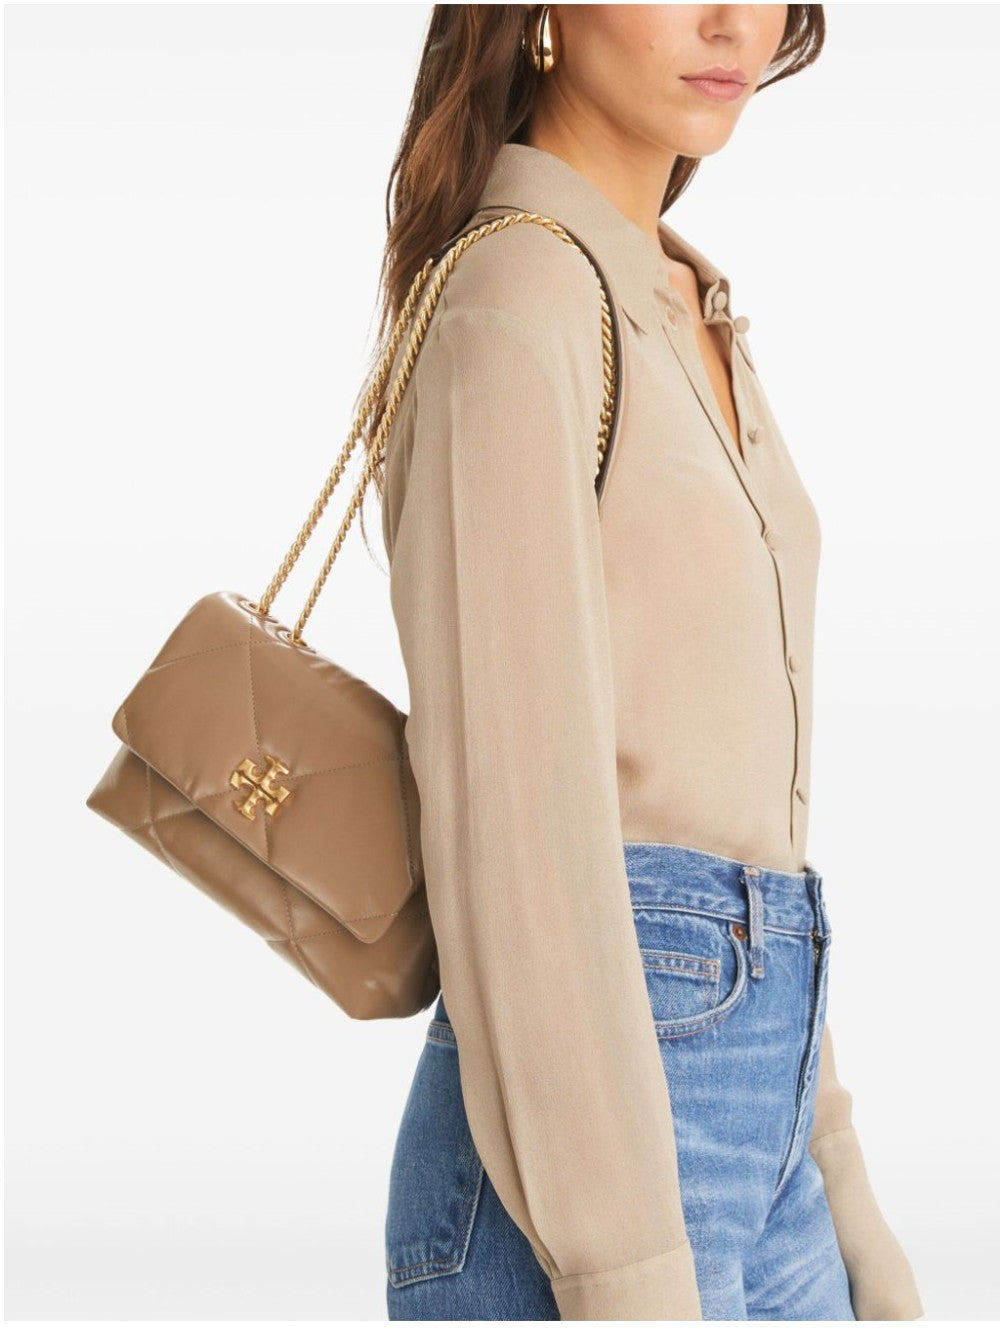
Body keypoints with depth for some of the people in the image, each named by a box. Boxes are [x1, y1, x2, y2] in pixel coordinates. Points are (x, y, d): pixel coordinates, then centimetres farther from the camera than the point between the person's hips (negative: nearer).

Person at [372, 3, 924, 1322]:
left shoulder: (688, 316, 16)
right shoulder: (512, 301, -11)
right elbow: (513, 814, -17)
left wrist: (839, 1193, 17)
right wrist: (627, 1278, -19)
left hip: (758, 1112, 8)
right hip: (585, 1129, -8)